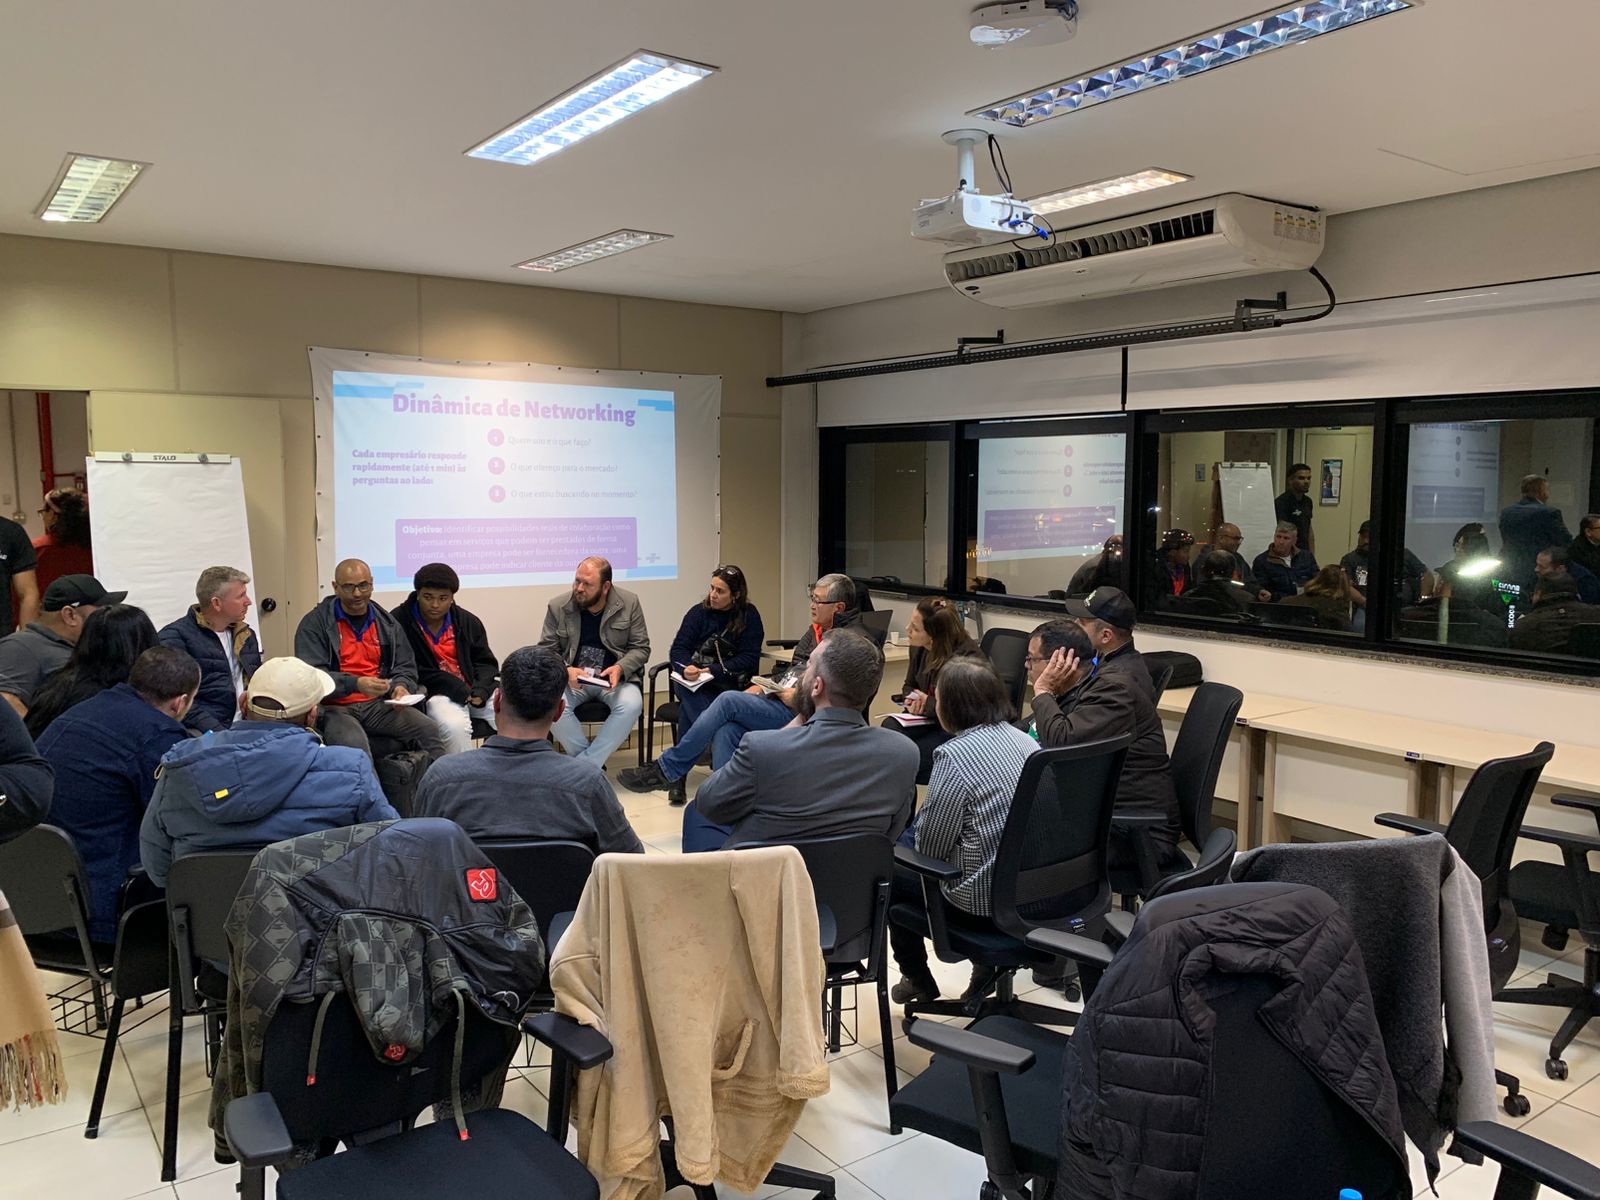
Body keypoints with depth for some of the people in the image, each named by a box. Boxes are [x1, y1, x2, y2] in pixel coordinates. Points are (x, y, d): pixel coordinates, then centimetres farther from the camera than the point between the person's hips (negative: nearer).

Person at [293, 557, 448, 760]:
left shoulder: (387, 624, 13)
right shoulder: (315, 623, -1)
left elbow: (405, 667, 16)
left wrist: (400, 687, -8)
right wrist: (355, 684, -26)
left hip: (378, 705, 4)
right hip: (334, 707, -4)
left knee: (430, 731, -20)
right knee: (354, 744, -36)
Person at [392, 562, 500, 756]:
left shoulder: (468, 622, 11)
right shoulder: (398, 621, -4)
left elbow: (486, 663, 16)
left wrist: (481, 690, -7)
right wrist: (456, 688, -15)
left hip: (473, 691, 5)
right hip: (434, 694, -5)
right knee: (456, 726, -35)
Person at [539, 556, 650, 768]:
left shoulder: (629, 604, -3)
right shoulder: (558, 607, -1)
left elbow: (641, 648, 1)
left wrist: (620, 668, -20)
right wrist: (565, 671, -19)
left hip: (614, 678, 0)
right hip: (571, 678, 1)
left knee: (631, 704, -32)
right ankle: (594, 763, -11)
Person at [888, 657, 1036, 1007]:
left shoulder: (954, 756, -20)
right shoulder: (1024, 740, 2)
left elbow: (929, 847, -14)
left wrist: (914, 830, 9)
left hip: (983, 897, -7)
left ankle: (918, 980, 32)